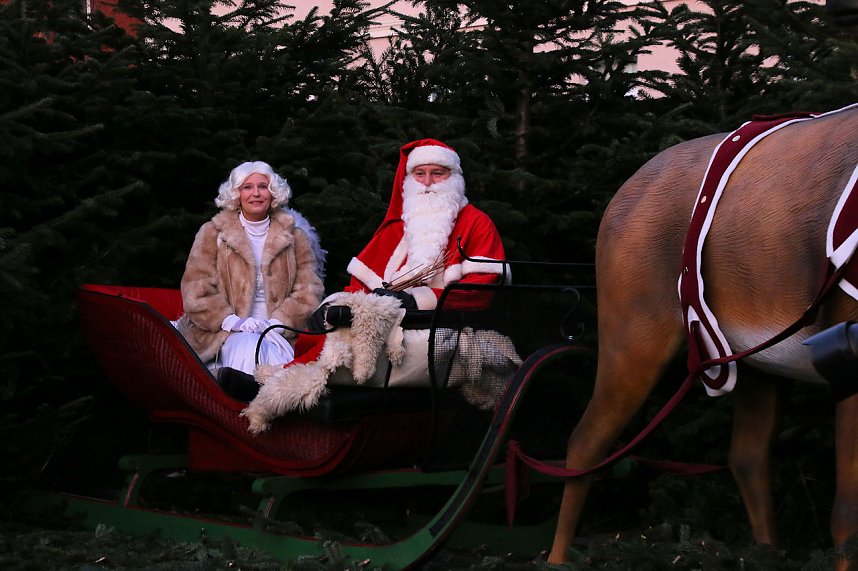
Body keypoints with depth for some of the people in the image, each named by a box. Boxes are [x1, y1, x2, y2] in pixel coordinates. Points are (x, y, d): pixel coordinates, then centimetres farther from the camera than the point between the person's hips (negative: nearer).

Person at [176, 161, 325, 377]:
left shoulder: (294, 236, 14)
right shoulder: (212, 234, 10)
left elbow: (308, 290, 6)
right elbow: (196, 291, 2)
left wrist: (278, 323, -10)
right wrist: (234, 322, -12)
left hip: (278, 332, 1)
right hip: (228, 333, -1)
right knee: (249, 351, -34)